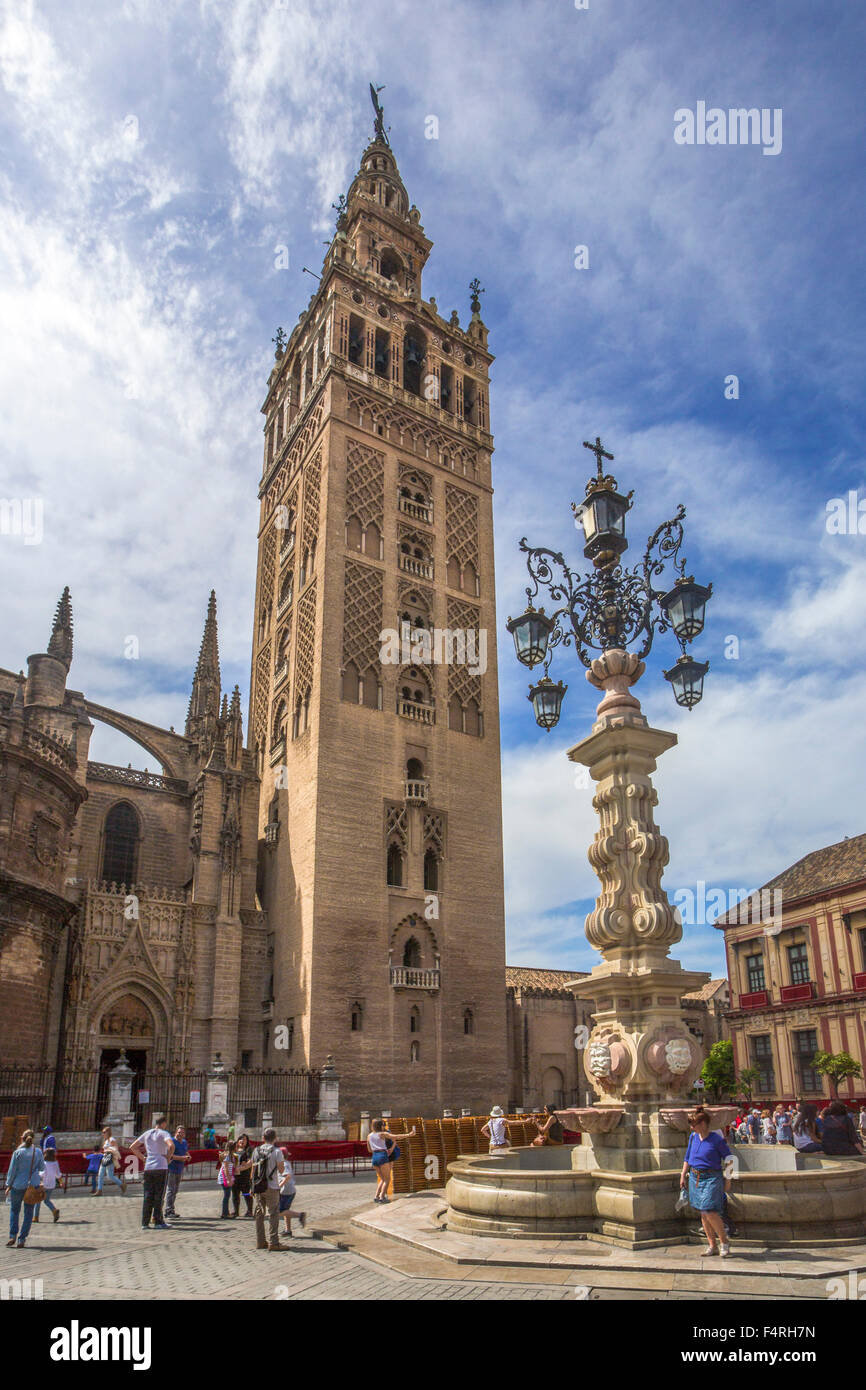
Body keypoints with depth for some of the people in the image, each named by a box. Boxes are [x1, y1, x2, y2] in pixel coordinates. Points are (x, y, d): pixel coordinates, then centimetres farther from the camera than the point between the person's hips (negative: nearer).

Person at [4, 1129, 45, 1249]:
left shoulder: (18, 1152, -12)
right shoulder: (38, 1151, -2)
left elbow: (12, 1170, -8)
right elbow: (42, 1168, 4)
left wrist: (8, 1185, 3)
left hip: (18, 1185, -2)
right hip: (33, 1185, 2)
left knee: (14, 1210, 19)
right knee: (28, 1213, 10)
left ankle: (13, 1236, 10)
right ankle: (21, 1240, 7)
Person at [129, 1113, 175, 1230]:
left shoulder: (147, 1133, 14)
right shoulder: (163, 1134, -3)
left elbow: (132, 1147, 19)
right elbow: (171, 1145, -22)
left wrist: (143, 1158, 17)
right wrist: (168, 1158, -8)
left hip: (148, 1167, 5)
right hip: (161, 1167, -5)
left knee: (147, 1196, 7)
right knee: (158, 1196, 0)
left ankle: (145, 1223, 7)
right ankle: (158, 1222, 2)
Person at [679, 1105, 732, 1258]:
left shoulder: (716, 1139, -13)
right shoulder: (693, 1136, 4)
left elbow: (728, 1158, -3)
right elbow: (687, 1157, 15)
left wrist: (728, 1178, -1)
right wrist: (683, 1175, 14)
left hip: (712, 1178, -6)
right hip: (695, 1177, 6)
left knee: (710, 1212, -13)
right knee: (703, 1213, 9)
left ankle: (724, 1242, 6)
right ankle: (711, 1245, 21)